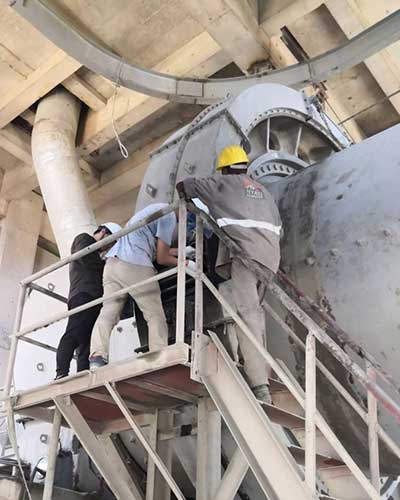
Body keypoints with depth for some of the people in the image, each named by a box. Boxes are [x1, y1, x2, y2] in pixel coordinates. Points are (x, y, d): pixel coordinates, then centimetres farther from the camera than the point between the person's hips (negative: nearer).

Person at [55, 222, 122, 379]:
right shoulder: (84, 238, 15)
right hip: (83, 294, -9)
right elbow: (85, 258, -5)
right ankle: (61, 373, -31)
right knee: (74, 333, -22)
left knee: (87, 342, -7)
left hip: (94, 299, 9)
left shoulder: (96, 252, 39)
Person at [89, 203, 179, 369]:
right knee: (155, 316, -2)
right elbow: (162, 258, -2)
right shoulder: (169, 215, -3)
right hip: (135, 265, -9)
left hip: (113, 261, 9)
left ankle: (96, 356, -13)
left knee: (108, 312, 0)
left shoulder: (159, 208, 26)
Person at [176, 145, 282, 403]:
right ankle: (262, 368, 17)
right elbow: (278, 227, 30)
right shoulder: (262, 190, 31)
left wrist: (188, 197, 44)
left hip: (244, 249, -6)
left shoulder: (222, 182, 16)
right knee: (255, 307, 20)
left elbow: (182, 185, 23)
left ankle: (259, 386, -22)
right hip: (270, 252, 7)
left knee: (247, 311, -14)